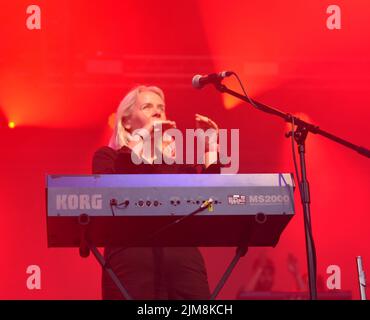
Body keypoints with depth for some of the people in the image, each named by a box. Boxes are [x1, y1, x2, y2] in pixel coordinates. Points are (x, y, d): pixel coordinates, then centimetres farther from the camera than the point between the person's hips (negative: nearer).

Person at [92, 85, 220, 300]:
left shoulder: (179, 162, 26)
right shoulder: (109, 156, 16)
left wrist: (209, 148, 9)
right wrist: (139, 139, -9)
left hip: (182, 257, 3)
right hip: (132, 257, -3)